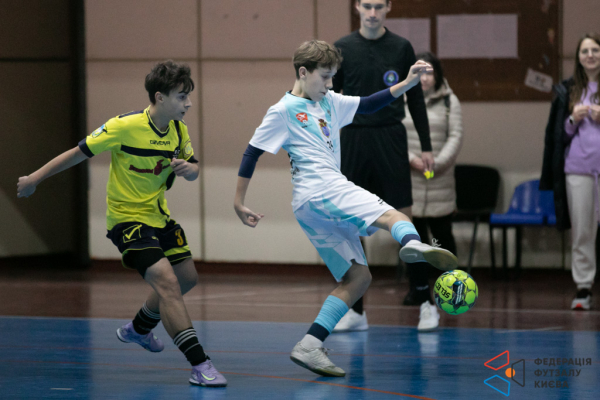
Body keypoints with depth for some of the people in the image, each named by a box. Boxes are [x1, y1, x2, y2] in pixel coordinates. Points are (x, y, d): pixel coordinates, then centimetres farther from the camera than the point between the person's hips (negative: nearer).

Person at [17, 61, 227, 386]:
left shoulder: (178, 129, -2)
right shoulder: (126, 126, -23)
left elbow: (194, 169, 11)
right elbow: (80, 152, -14)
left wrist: (189, 169, -15)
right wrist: (35, 179, -7)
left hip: (158, 215, 8)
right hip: (128, 218, -8)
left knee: (186, 277, 19)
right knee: (167, 282, -22)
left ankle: (138, 329, 46)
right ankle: (199, 365, -23)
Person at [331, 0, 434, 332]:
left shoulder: (401, 48, 3)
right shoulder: (342, 49, 2)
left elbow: (415, 98, 8)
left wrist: (426, 146, 5)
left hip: (391, 139, -1)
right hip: (354, 140, 1)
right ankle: (356, 310, 8)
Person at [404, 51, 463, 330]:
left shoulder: (449, 102, 5)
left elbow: (456, 136, -1)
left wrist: (438, 163, -14)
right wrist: (411, 158, -15)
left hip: (441, 182, 1)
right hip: (408, 182, -1)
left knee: (443, 236, 13)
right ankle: (420, 293, -8)